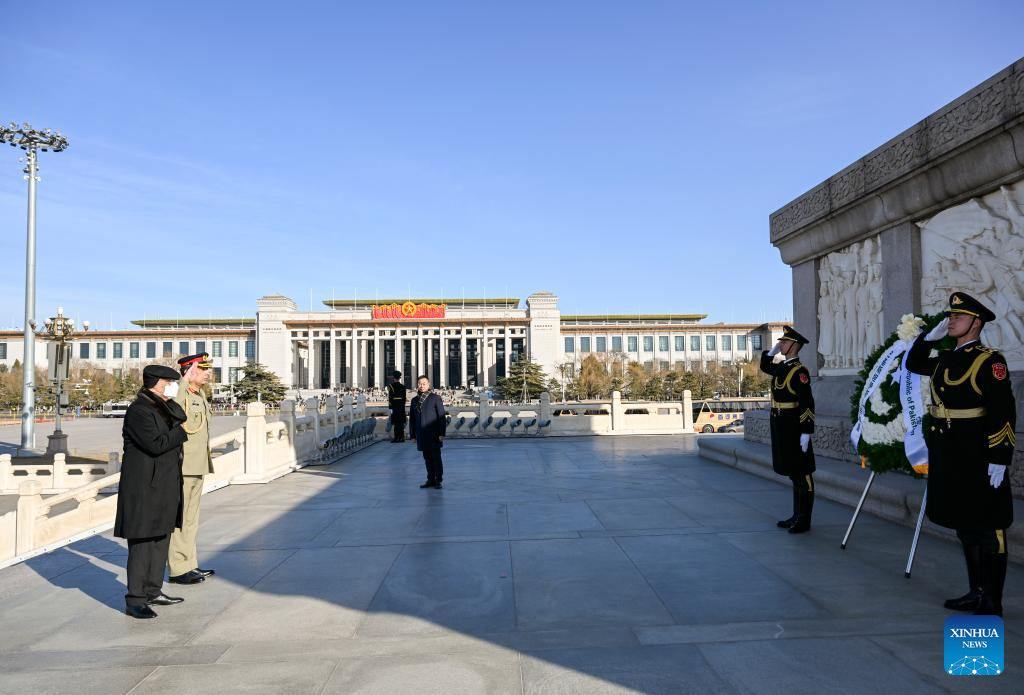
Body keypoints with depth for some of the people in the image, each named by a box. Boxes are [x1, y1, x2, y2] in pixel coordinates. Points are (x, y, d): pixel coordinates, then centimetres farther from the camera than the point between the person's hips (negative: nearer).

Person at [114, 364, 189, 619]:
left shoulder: (163, 407, 15)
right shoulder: (138, 411, -15)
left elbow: (182, 418, 3)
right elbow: (156, 444, -22)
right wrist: (181, 431, -10)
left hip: (164, 486, 10)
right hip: (144, 488, -10)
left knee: (161, 539, 15)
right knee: (142, 543, -4)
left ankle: (153, 592, 25)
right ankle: (134, 600, 3)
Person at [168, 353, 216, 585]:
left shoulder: (201, 397, 14)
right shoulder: (180, 394, -13)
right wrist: (186, 380, -33)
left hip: (197, 468, 9)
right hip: (181, 467, -9)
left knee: (191, 519, 16)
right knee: (177, 518, 0)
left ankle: (189, 564, 26)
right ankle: (178, 570, 9)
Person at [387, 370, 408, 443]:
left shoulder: (391, 386, -8)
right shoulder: (403, 386, 6)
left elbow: (390, 397, -12)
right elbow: (404, 397, 9)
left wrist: (390, 407, -10)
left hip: (395, 406, -5)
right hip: (402, 406, 5)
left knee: (396, 422, -2)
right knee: (401, 422, 10)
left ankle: (396, 438, -3)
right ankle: (401, 437, 13)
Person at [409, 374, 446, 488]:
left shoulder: (436, 398, -3)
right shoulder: (415, 400, 11)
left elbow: (442, 417, -6)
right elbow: (412, 419, 14)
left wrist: (442, 433, -11)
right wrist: (412, 435, 10)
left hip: (434, 435, -4)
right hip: (421, 435, 4)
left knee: (436, 458, -3)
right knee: (427, 459, 9)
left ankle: (438, 480, 4)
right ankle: (431, 480, 17)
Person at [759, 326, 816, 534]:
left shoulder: (799, 371, -16)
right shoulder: (782, 367, 10)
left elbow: (807, 403, -20)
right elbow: (764, 366, 32)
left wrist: (806, 433, -22)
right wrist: (772, 351, 15)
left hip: (794, 429, -9)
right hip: (781, 428, 9)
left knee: (802, 474, 1)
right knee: (793, 473, 16)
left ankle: (804, 521, 9)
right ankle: (797, 516, 26)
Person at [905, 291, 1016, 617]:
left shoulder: (990, 361, -12)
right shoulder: (946, 359, 10)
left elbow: (1003, 413, -17)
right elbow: (913, 364, 27)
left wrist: (999, 460, -20)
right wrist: (931, 335, 12)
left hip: (977, 459, -8)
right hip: (948, 457, 8)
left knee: (987, 529, 3)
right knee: (965, 526, 16)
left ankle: (992, 603, 13)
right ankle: (976, 592, 28)